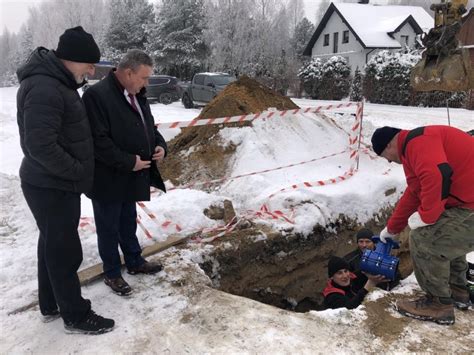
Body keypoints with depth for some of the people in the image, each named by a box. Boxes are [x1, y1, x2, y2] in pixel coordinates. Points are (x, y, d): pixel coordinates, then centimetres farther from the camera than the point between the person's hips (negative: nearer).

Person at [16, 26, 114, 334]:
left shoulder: (58, 81, 11)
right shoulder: (44, 88, -23)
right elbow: (40, 145, -28)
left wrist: (77, 171, 11)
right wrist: (78, 172, -17)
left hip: (54, 183, 10)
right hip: (52, 187, -10)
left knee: (52, 245, 19)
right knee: (64, 250, 2)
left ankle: (51, 305, 36)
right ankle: (76, 316, 17)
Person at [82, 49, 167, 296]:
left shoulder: (137, 95, 7)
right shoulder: (97, 95, -21)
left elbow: (149, 126, 17)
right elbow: (97, 141, -27)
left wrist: (160, 146, -3)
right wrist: (128, 162, -24)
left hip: (131, 176, 8)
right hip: (108, 179, -8)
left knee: (128, 222, 23)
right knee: (109, 227, 8)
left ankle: (135, 262, 39)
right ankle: (112, 273, 25)